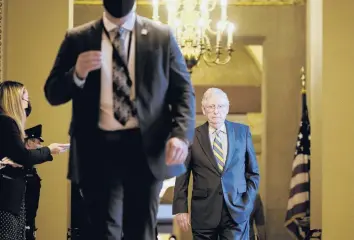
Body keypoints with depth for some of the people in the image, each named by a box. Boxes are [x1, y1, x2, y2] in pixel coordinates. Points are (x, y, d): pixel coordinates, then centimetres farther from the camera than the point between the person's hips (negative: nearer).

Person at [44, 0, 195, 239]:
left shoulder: (161, 36, 5)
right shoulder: (77, 38, 4)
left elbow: (183, 90, 4)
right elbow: (52, 94, 6)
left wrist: (181, 134, -13)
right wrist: (77, 74, -16)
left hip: (146, 147, 1)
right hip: (97, 148, 0)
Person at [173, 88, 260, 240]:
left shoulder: (242, 132, 6)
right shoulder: (192, 137, 1)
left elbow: (253, 172, 10)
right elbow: (182, 176, 3)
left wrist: (248, 203, 1)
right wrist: (181, 209, -2)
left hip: (237, 211, 1)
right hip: (204, 213, -1)